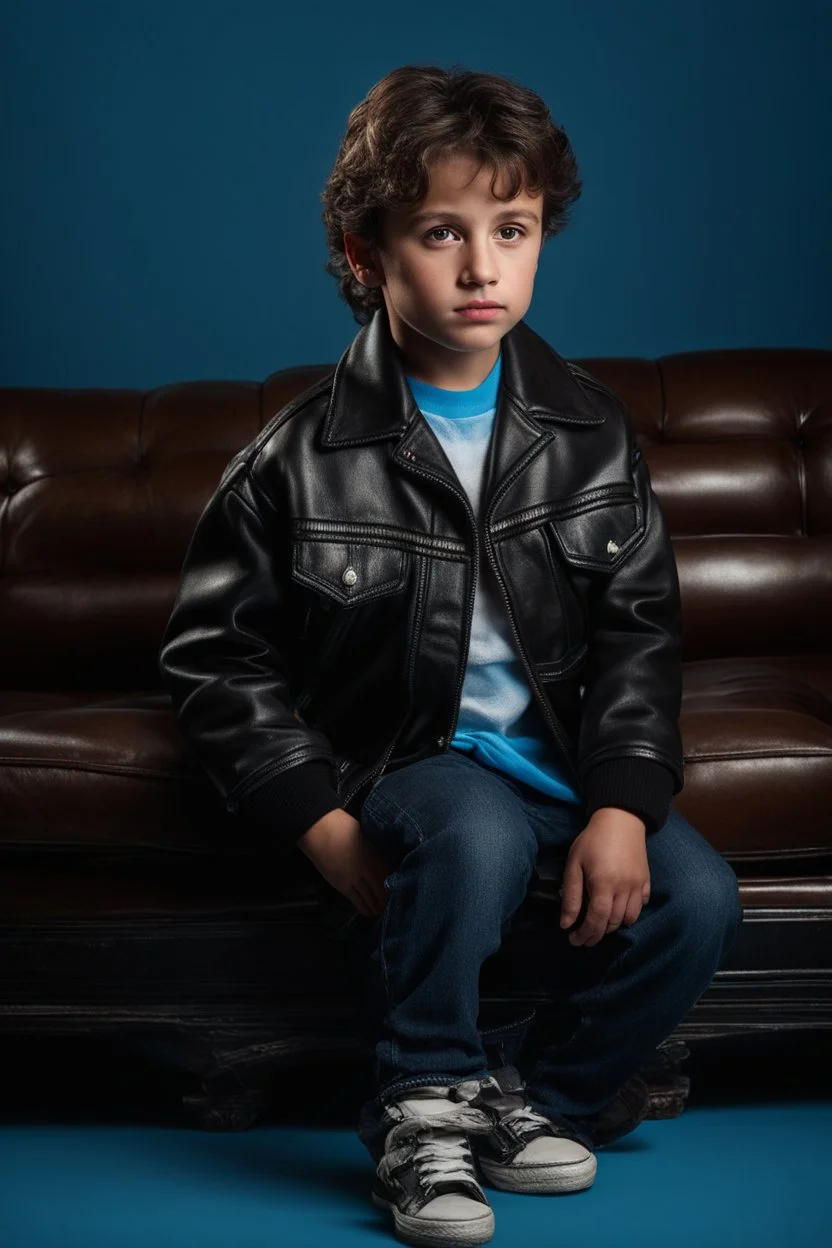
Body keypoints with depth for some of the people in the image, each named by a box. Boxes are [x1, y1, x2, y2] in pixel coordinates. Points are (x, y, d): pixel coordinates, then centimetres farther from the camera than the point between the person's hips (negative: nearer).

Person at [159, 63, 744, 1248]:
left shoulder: (590, 432, 1)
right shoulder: (300, 460, -9)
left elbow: (638, 631, 3)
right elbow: (215, 659, -6)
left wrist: (622, 804, -12)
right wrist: (331, 833, -14)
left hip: (565, 752, 4)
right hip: (397, 759, -4)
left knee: (696, 903, -18)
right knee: (478, 832, -35)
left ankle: (538, 1093, 7)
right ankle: (423, 1110, -13)